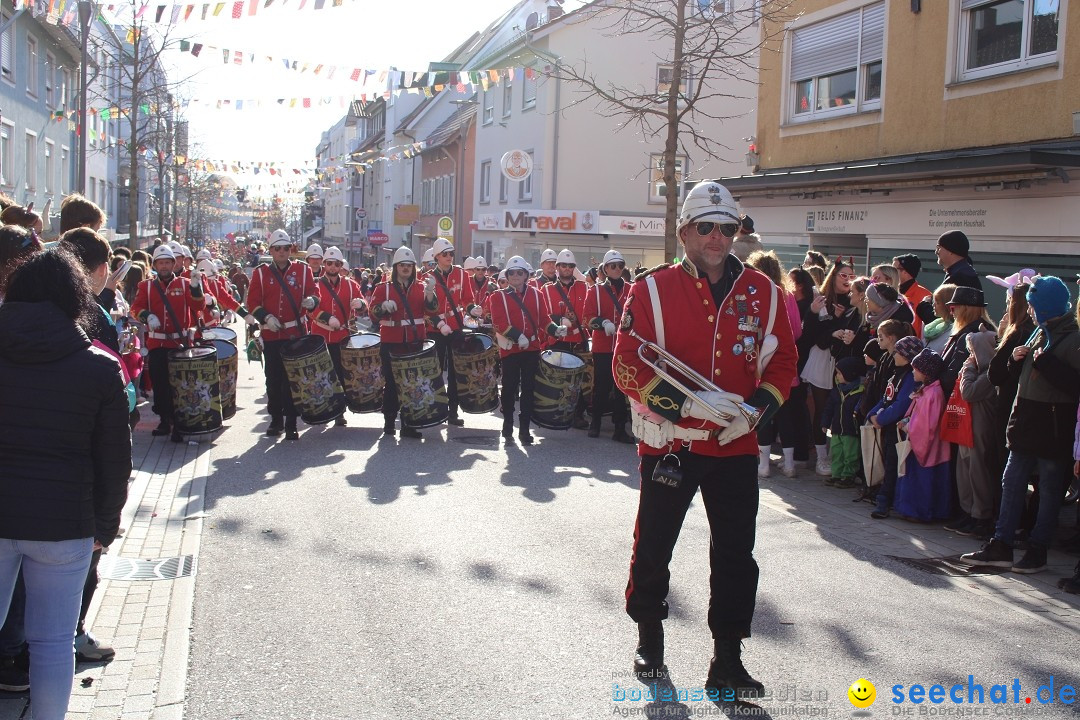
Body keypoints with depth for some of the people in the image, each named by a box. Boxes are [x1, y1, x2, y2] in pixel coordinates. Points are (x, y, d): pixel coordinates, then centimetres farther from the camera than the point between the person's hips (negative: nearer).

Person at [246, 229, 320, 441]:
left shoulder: (303, 270, 5)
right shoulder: (261, 272, 5)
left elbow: (315, 292, 2)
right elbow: (253, 301, 2)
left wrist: (311, 300, -22)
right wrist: (266, 317, -14)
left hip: (297, 334, -1)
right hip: (271, 335, 1)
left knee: (293, 379, -3)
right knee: (273, 380, 7)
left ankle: (291, 424, 1)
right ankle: (276, 420, 20)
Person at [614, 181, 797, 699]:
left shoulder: (762, 293, 5)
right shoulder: (652, 289, -5)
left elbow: (782, 361, 10)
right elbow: (627, 364, -10)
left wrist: (758, 408, -8)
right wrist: (686, 402, -21)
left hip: (736, 445, 2)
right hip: (669, 440, -2)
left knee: (736, 554, 5)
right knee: (653, 545, 9)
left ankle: (727, 659, 17)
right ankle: (649, 635, 32)